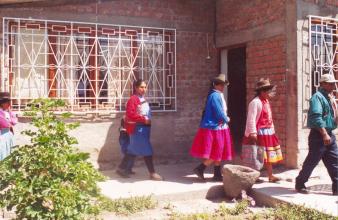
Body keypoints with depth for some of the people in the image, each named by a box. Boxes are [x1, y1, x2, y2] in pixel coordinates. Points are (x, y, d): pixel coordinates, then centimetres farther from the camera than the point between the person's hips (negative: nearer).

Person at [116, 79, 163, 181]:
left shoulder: (143, 99, 16)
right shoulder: (133, 99, -13)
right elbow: (130, 114, -22)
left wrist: (148, 120, 8)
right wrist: (144, 119, -22)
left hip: (143, 127, 10)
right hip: (137, 128, -10)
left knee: (133, 150, 15)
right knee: (147, 150, -7)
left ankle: (122, 168, 27)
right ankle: (152, 173, 0)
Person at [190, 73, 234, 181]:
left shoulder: (218, 95, 12)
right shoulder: (215, 96, -19)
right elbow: (219, 113, -20)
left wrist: (225, 119, -2)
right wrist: (227, 119, -3)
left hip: (218, 128, 10)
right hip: (214, 128, -10)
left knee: (218, 153, 13)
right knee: (215, 154, -3)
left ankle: (217, 174, 20)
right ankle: (200, 169, 5)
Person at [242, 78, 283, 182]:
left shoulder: (266, 101, 13)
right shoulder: (255, 102, -16)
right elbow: (251, 119, -21)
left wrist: (272, 130, 17)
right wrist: (253, 133, -25)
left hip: (268, 132, 9)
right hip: (260, 133, -9)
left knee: (269, 155, 13)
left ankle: (270, 176, 21)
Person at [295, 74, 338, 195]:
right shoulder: (317, 97, -14)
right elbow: (316, 117, -25)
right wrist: (324, 134, -29)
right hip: (319, 135, -9)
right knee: (311, 161, 0)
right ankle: (300, 184, 15)